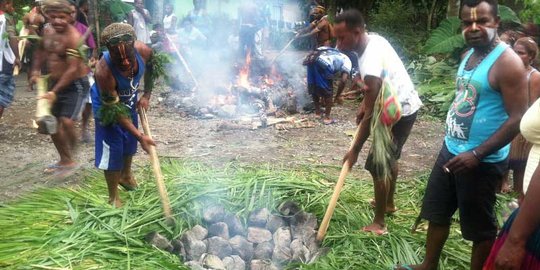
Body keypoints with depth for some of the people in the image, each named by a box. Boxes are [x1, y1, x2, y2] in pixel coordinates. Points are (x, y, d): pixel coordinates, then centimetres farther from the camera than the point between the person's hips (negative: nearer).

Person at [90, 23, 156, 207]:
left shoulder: (144, 51, -32)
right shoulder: (104, 72, -43)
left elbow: (151, 70, -4)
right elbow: (116, 110, -32)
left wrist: (146, 96, -8)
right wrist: (141, 136, -33)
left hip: (130, 101, 5)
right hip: (108, 106, -5)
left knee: (130, 141, 22)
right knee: (112, 149, -4)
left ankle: (125, 175, 49)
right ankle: (113, 197, 15)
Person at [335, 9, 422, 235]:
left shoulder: (370, 63, -33)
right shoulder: (374, 40, -4)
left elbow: (371, 114, -29)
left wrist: (355, 151, -21)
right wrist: (364, 102, 5)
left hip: (400, 112, -10)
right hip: (406, 104, 10)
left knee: (378, 165, -6)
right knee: (390, 157, 24)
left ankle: (378, 224, 5)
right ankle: (389, 203, 43)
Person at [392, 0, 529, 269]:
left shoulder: (507, 62, -18)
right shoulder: (469, 55, 8)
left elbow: (517, 119, -22)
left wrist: (477, 154, -25)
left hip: (482, 161, -9)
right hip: (451, 150, 9)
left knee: (480, 226, 8)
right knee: (437, 212, 20)